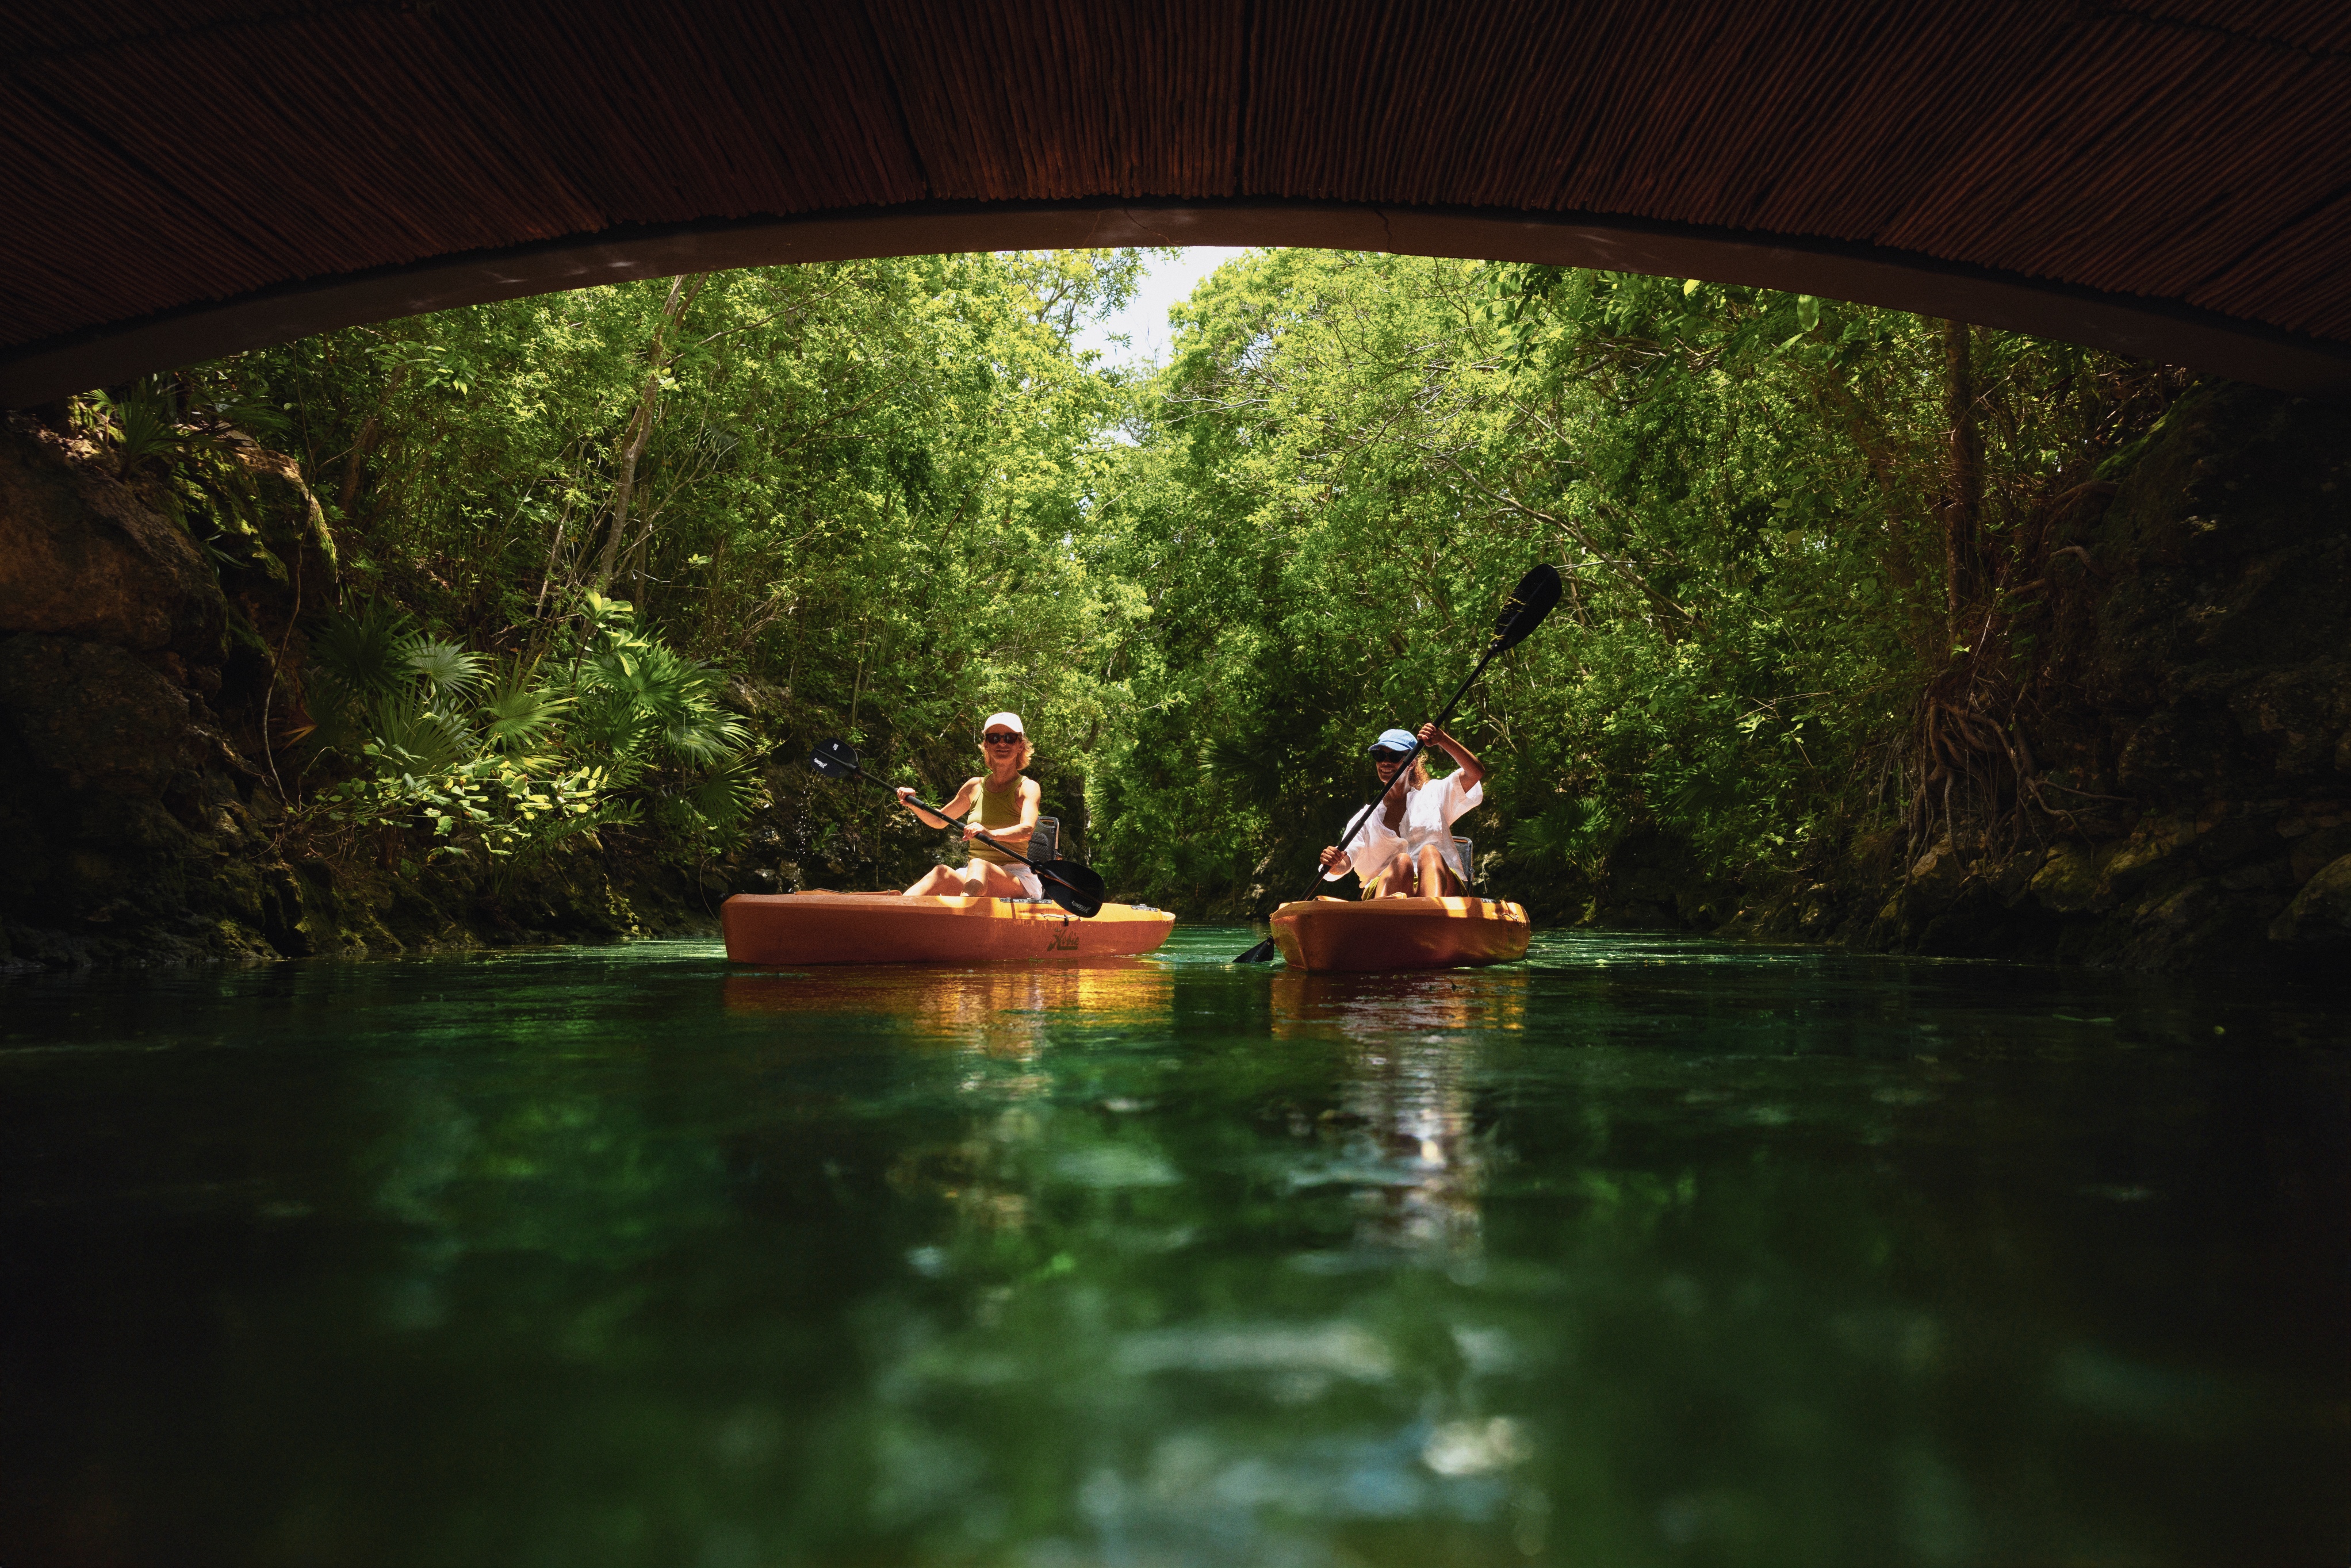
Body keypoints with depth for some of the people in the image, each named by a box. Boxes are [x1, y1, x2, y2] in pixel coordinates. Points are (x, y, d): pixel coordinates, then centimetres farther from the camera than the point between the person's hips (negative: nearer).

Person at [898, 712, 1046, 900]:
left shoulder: (1028, 788, -1)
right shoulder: (974, 787, 14)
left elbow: (1027, 830, -22)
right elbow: (939, 821, 28)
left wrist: (990, 834, -41)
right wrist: (913, 805, 8)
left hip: (1018, 882, -4)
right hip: (975, 877, 4)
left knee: (978, 866, -35)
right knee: (942, 873, -28)